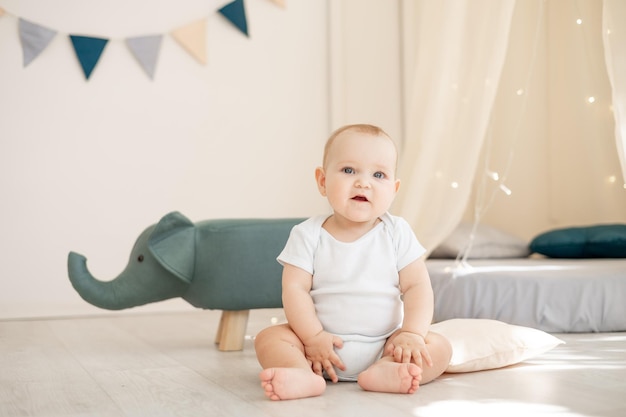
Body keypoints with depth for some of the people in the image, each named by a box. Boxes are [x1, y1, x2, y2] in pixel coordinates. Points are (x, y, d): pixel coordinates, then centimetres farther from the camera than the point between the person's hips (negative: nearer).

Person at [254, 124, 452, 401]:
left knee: (439, 347, -19)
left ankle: (383, 372, -42)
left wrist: (412, 334, -19)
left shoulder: (397, 233, 0)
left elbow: (417, 285, -4)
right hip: (324, 346, -1)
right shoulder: (308, 235, -3)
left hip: (385, 345, 1)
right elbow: (295, 288, -8)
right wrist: (313, 337, -19)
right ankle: (304, 375, -45)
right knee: (268, 338, -20)